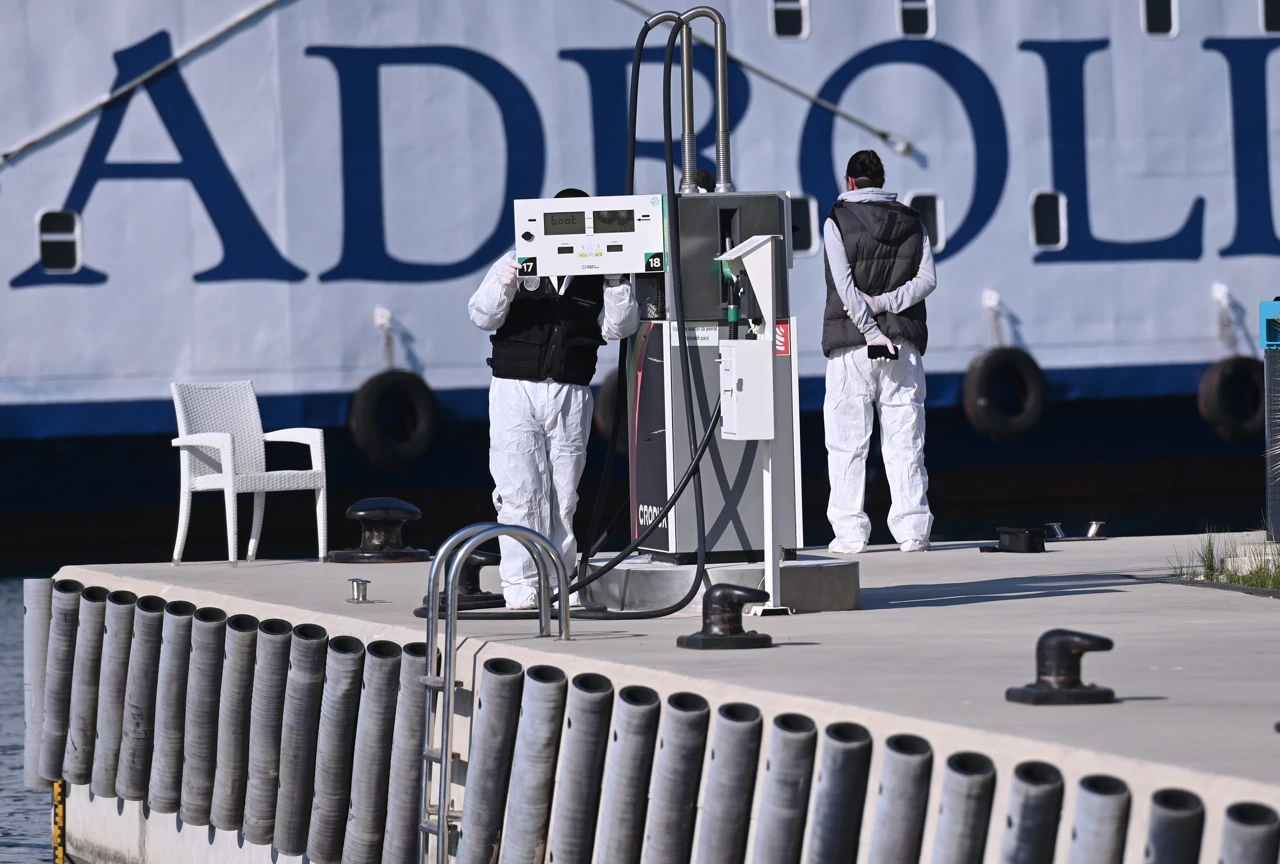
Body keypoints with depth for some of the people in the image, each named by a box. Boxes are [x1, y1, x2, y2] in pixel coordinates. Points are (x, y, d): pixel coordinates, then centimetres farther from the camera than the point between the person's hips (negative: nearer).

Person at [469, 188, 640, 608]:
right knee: (519, 492, -6)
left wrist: (616, 285, -13)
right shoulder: (516, 262, 6)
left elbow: (618, 328, 1)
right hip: (515, 389, -2)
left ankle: (558, 581, 12)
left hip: (571, 395, 2)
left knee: (563, 494, 5)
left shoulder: (597, 275, 10)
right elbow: (482, 316, 1)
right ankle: (520, 583, -5)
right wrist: (504, 287, -18)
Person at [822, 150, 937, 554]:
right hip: (904, 344, 3)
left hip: (851, 343, -3)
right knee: (904, 441, 5)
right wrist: (884, 304, -9)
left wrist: (871, 330, -13)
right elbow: (927, 279, -1)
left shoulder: (837, 222, -1)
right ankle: (912, 528, 1)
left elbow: (844, 284, -11)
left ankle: (850, 531, -4)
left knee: (847, 442, 0)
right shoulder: (911, 222, 10)